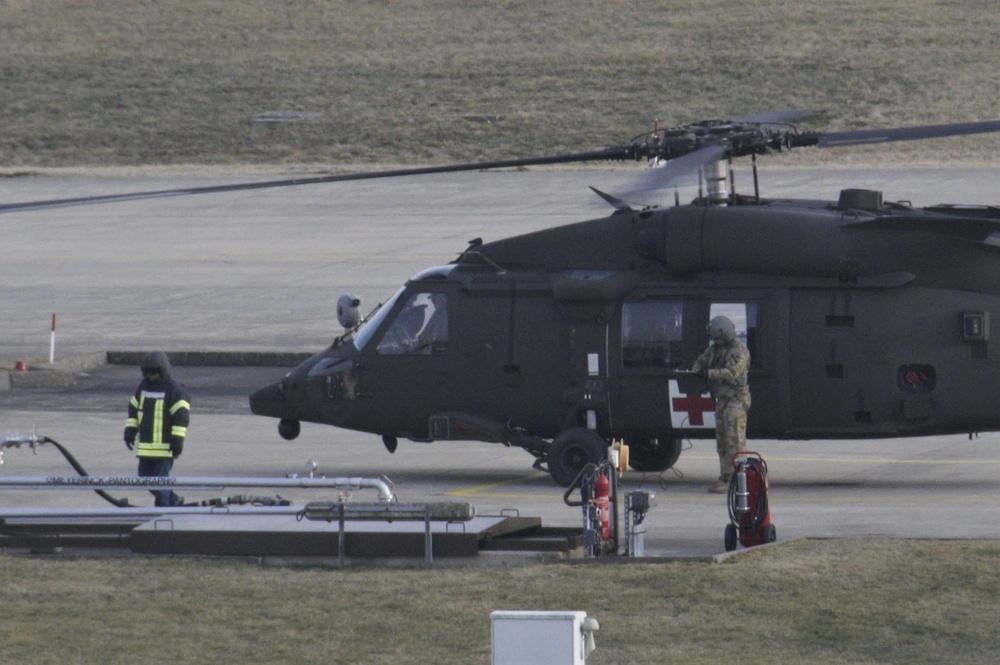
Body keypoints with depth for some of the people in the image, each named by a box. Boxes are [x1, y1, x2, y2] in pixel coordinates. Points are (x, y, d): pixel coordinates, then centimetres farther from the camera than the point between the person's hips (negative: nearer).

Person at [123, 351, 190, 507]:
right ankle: (173, 501, 28)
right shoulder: (143, 386, 11)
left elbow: (181, 416, -12)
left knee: (160, 479, -7)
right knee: (146, 477, 11)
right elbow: (133, 409, 21)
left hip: (165, 446, -7)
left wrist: (177, 441, -15)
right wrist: (130, 431, 14)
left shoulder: (174, 390, -9)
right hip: (145, 446, 7)